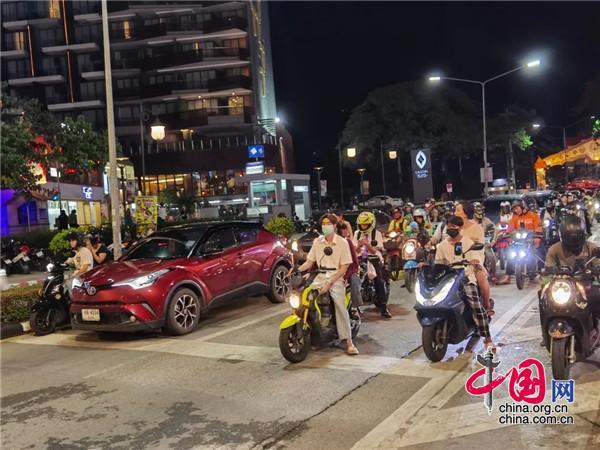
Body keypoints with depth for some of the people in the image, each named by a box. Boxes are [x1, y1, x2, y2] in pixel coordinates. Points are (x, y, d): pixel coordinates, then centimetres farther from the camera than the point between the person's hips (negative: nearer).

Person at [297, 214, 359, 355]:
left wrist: (330, 282, -16)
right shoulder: (317, 241, 11)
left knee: (340, 305, -24)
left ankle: (349, 341, -19)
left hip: (336, 278, -4)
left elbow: (344, 267, -6)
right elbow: (310, 261, 12)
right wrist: (297, 269, -8)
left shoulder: (342, 242, -1)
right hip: (320, 277, 4)